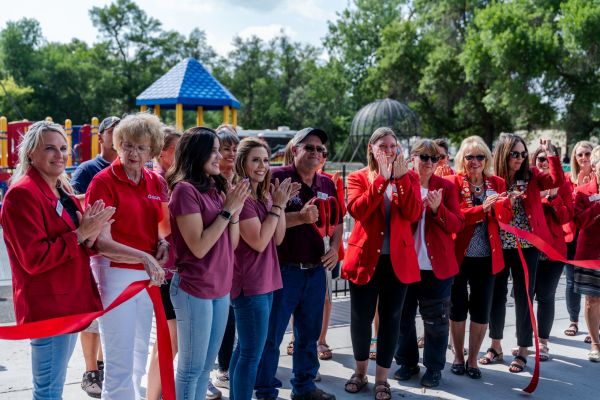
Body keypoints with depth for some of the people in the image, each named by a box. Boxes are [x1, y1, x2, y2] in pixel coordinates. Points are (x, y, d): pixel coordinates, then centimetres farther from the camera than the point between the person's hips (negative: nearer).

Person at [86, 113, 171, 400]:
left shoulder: (155, 182, 6)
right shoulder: (104, 181, -11)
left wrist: (163, 242, -2)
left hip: (147, 274, 7)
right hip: (115, 271, -6)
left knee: (140, 351, 19)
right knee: (120, 359, -4)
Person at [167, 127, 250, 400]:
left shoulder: (217, 187, 8)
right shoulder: (185, 189, -13)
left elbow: (231, 245, 9)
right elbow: (199, 247, -19)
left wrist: (236, 209, -5)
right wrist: (227, 209, -15)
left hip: (221, 287, 7)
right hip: (194, 290, -7)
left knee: (206, 366, 15)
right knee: (191, 367, 2)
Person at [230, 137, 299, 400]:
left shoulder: (265, 193, 10)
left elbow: (278, 238, 7)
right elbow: (258, 242, -20)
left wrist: (281, 203, -2)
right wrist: (277, 205, -15)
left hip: (265, 280, 9)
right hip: (250, 284, -9)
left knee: (244, 349, 17)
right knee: (252, 354, -5)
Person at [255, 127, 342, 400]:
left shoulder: (327, 184, 10)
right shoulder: (278, 177, -10)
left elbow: (336, 222, 21)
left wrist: (335, 248, 4)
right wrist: (300, 217, -27)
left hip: (316, 270, 6)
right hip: (283, 269, -6)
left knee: (309, 334, 17)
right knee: (271, 335, 2)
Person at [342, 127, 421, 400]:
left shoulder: (408, 178, 6)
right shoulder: (357, 177, 2)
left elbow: (414, 214, -11)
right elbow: (357, 210, -18)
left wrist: (400, 177, -16)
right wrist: (381, 178, -19)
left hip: (398, 259, 1)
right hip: (364, 257, -1)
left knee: (391, 319, 5)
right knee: (361, 318, 6)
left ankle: (381, 378, 18)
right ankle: (360, 372, 27)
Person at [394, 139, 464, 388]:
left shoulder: (446, 187, 2)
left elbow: (457, 225, -3)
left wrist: (437, 209, -19)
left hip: (437, 264, -1)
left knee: (435, 320, 6)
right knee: (402, 316, 11)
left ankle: (434, 368, 18)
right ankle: (407, 363, 26)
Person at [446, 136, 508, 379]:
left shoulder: (497, 184, 6)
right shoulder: (452, 183, -5)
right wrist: (482, 208, -29)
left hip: (487, 257, 3)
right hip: (458, 256, -2)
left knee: (481, 310, 7)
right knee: (458, 308, 10)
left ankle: (472, 359, 23)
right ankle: (458, 357, 27)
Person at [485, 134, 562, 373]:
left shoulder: (531, 177, 0)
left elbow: (558, 181, -15)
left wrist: (550, 153, -20)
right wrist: (507, 201, -26)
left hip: (527, 246, 0)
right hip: (499, 247, 1)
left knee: (524, 297, 4)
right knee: (496, 295, 9)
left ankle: (522, 351, 14)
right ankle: (496, 346, 24)